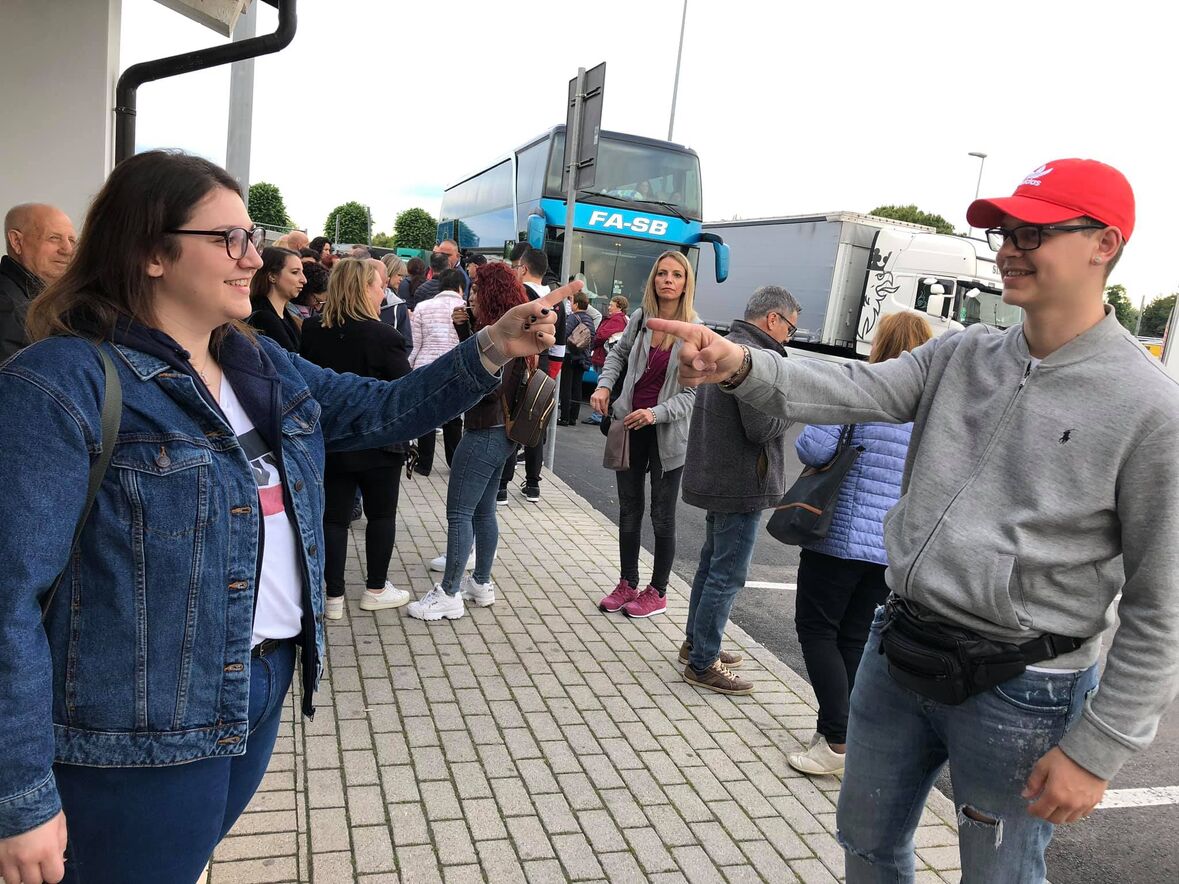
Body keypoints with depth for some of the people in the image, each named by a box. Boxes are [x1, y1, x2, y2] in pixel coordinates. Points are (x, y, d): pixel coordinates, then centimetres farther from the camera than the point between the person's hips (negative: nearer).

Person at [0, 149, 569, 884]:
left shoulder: (263, 366, 6)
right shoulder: (62, 383, -18)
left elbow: (382, 409, 8)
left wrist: (493, 351, -7)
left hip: (264, 687, 7)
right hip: (142, 733, -7)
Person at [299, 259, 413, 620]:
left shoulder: (311, 330, -4)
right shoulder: (384, 336, -19)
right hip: (378, 442, -4)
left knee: (334, 516, 10)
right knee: (382, 514, 14)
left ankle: (334, 596, 15)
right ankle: (376, 589, 24)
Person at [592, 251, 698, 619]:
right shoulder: (640, 318, 0)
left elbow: (693, 393, -11)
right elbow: (618, 354, 18)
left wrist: (656, 413, -25)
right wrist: (604, 385, 2)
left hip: (667, 433, -4)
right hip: (630, 426, 4)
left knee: (662, 516, 7)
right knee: (629, 509, 13)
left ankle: (657, 592, 22)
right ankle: (627, 585, 28)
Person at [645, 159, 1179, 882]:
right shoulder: (962, 354, 2)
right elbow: (850, 390, -11)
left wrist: (1097, 751, -11)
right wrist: (741, 365, -29)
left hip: (1019, 691, -5)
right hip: (898, 654, 5)